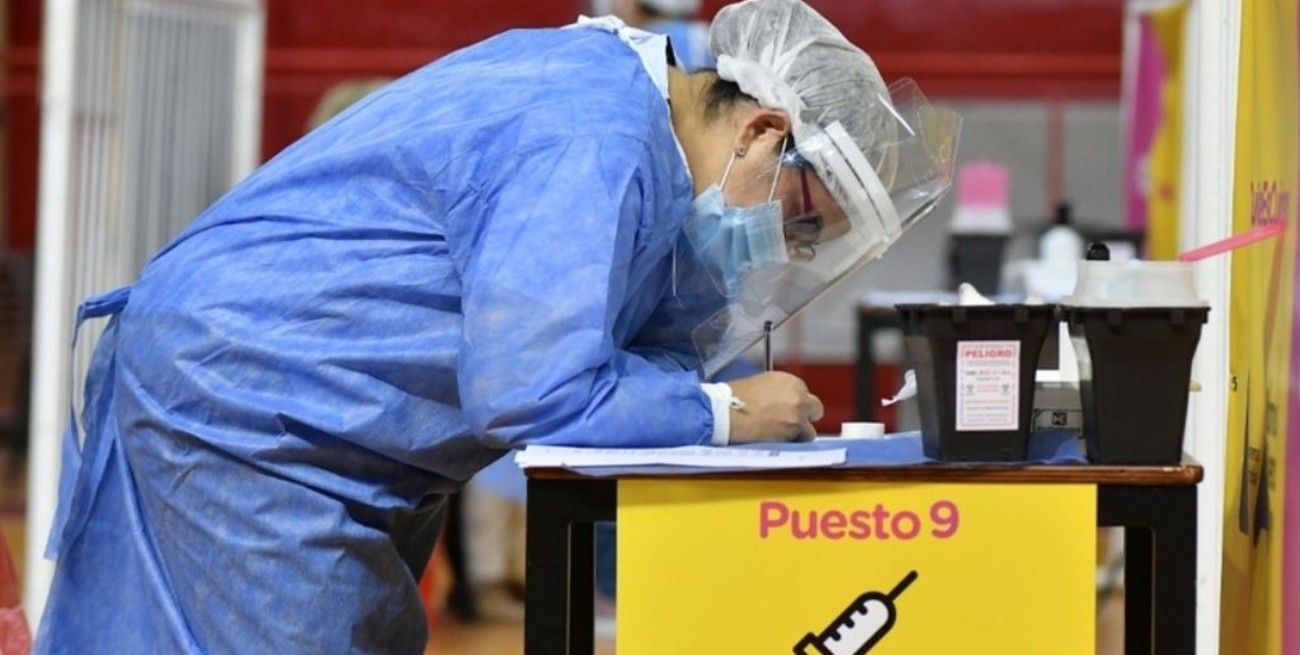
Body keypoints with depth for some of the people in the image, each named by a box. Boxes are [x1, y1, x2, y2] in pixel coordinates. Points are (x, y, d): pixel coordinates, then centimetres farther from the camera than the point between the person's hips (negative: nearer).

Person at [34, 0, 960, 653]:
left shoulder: (612, 82, 8)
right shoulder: (597, 147, -24)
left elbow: (657, 341, 13)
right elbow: (529, 394, -28)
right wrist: (726, 414, -17)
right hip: (238, 406, -11)